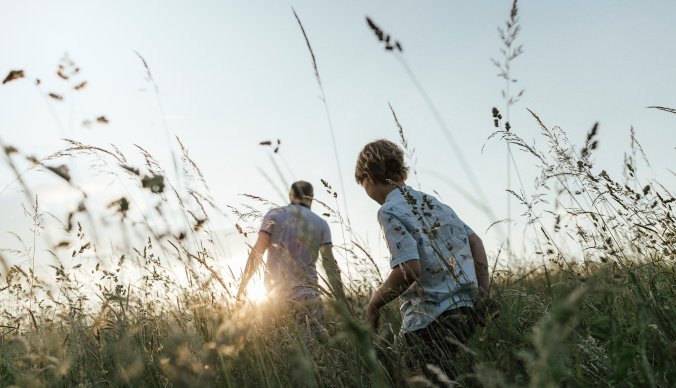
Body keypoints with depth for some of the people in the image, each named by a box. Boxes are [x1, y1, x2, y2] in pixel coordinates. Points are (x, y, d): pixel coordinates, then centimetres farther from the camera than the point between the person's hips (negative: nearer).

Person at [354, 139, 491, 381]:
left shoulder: (389, 211, -12)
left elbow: (409, 269, -22)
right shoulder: (433, 202, 13)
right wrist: (482, 293, 13)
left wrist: (373, 304, -9)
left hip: (429, 320, -8)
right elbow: (475, 242, 13)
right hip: (464, 311, 8)